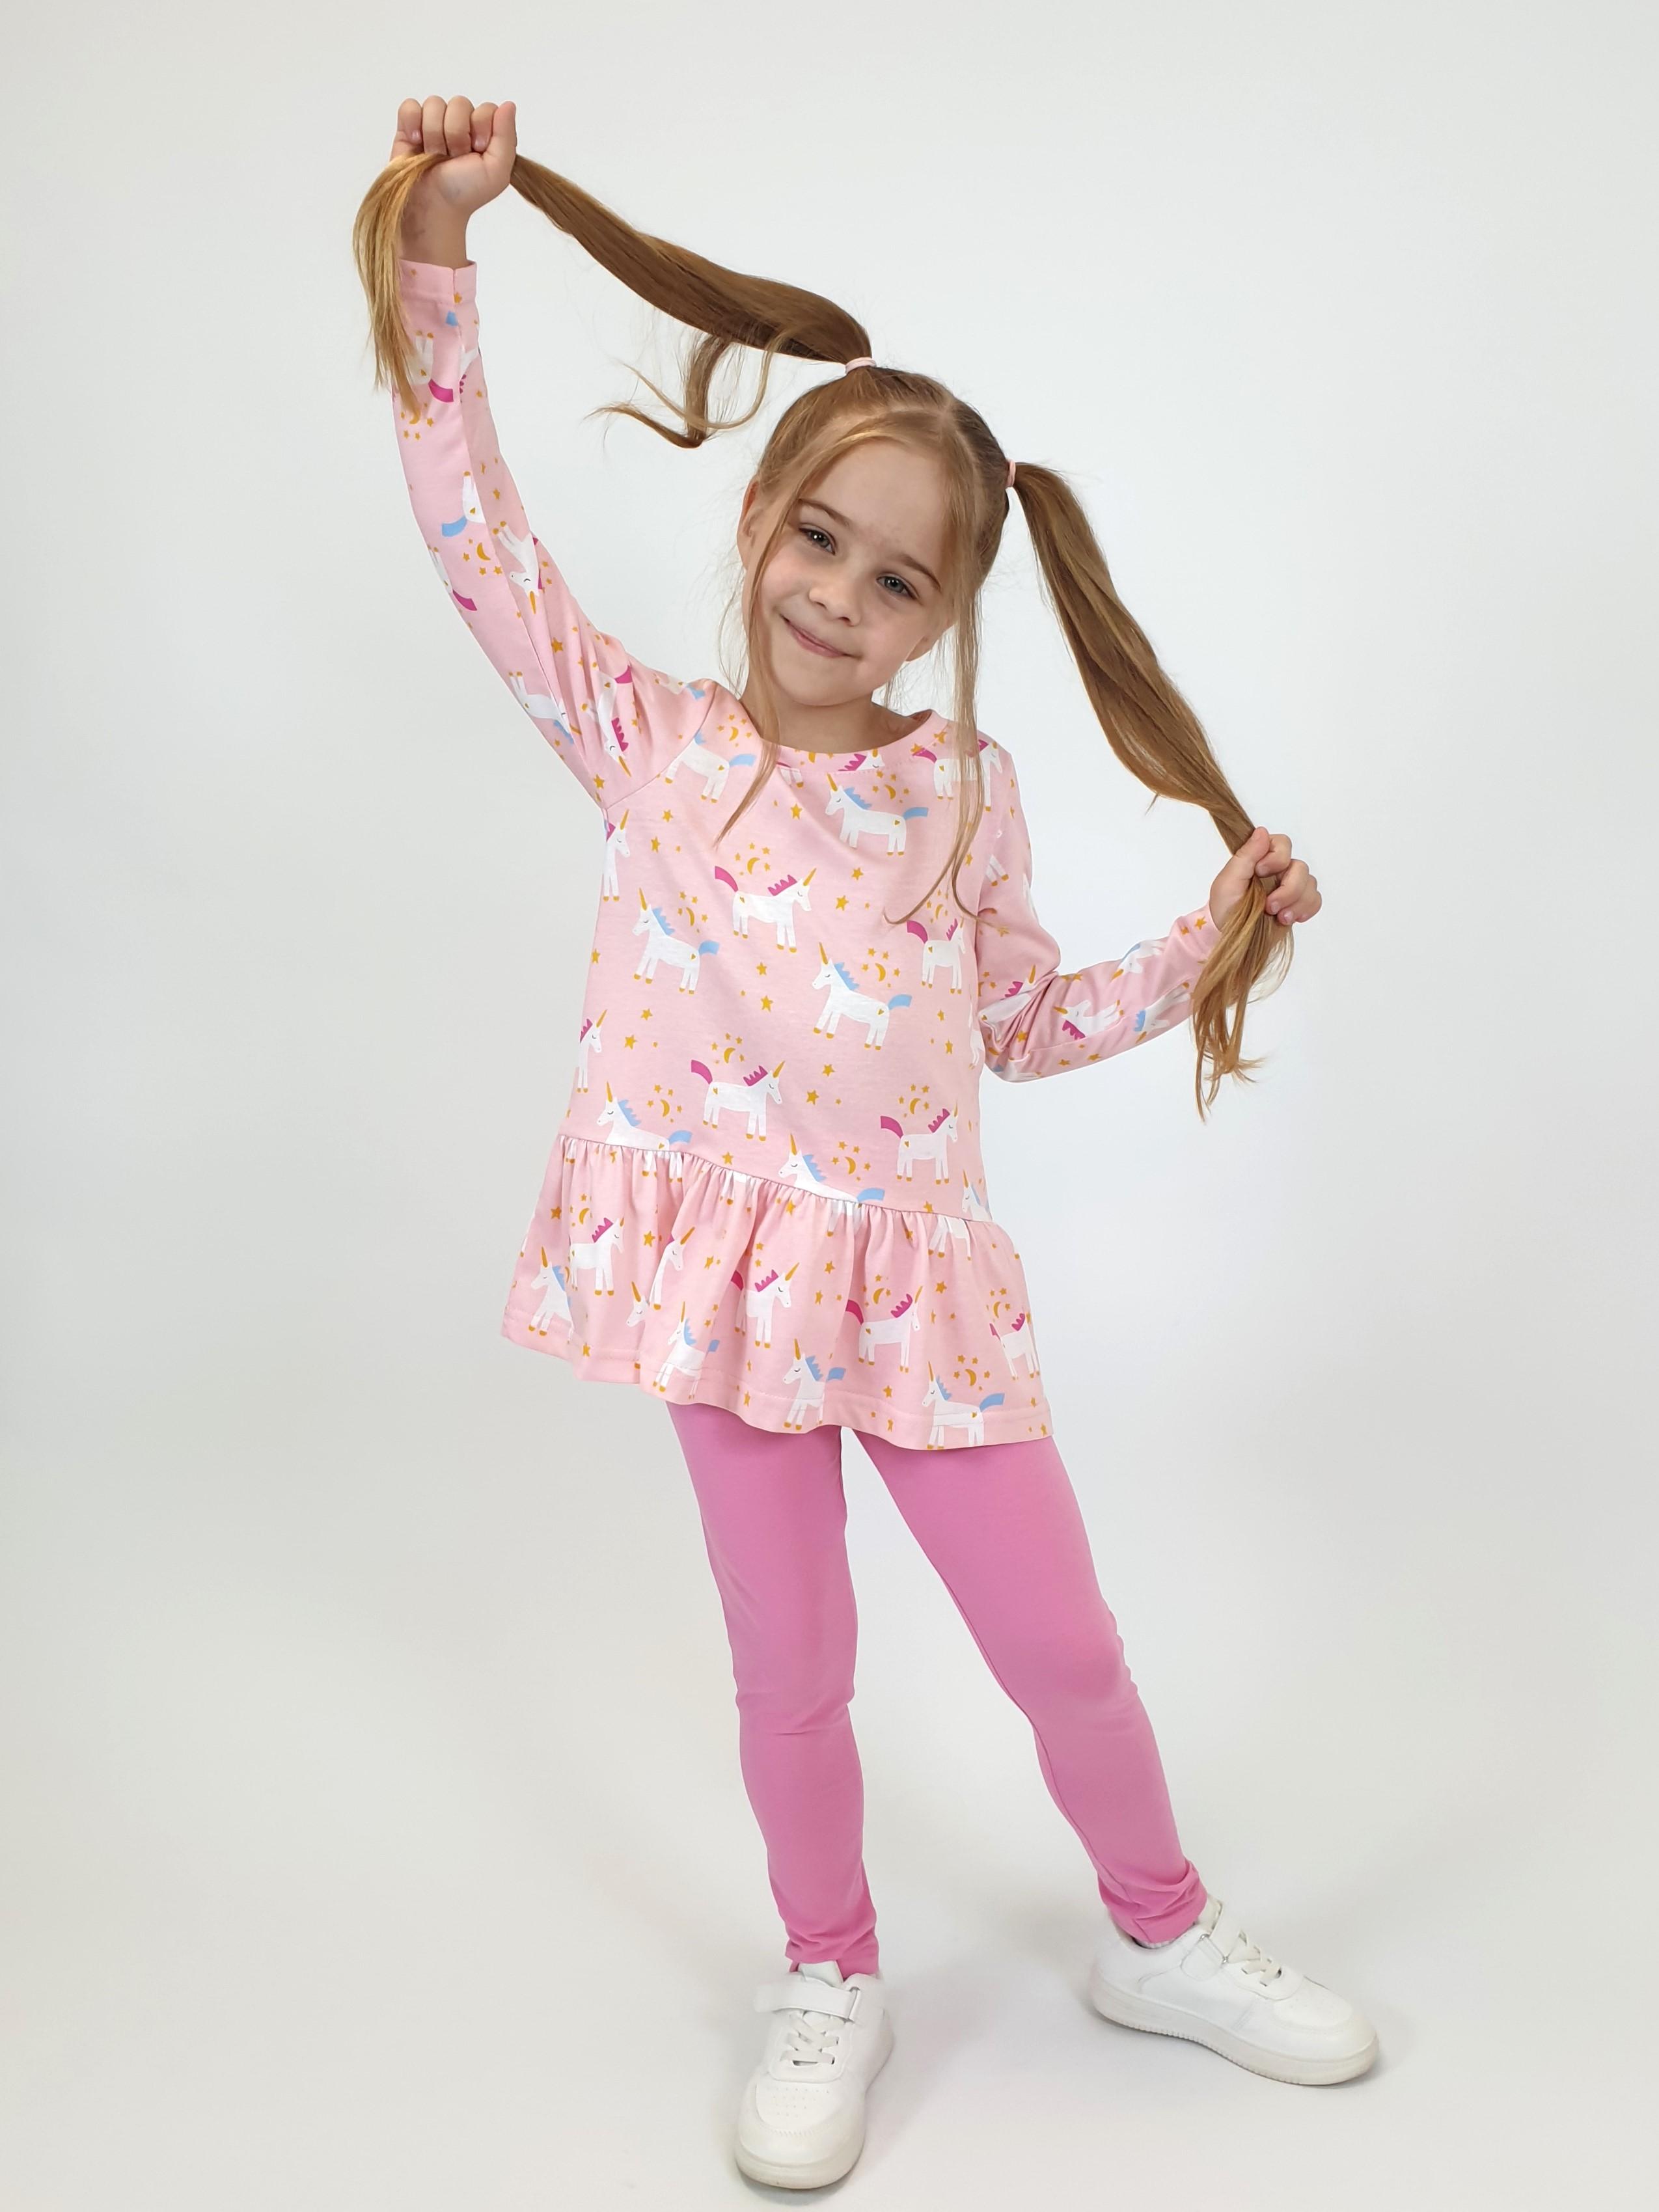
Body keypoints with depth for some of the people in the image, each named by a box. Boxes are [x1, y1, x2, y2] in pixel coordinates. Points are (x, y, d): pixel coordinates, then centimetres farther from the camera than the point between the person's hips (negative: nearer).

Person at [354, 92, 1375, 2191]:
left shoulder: (965, 787, 5)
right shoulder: (649, 741, 1)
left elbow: (1023, 1020, 14)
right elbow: (477, 535, -5)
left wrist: (1211, 942, 7)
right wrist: (438, 261, -10)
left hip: (922, 1272, 1)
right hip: (732, 1266, -1)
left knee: (1064, 1648, 11)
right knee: (792, 1671, 10)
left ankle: (1163, 1936, 38)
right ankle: (828, 1981, 35)